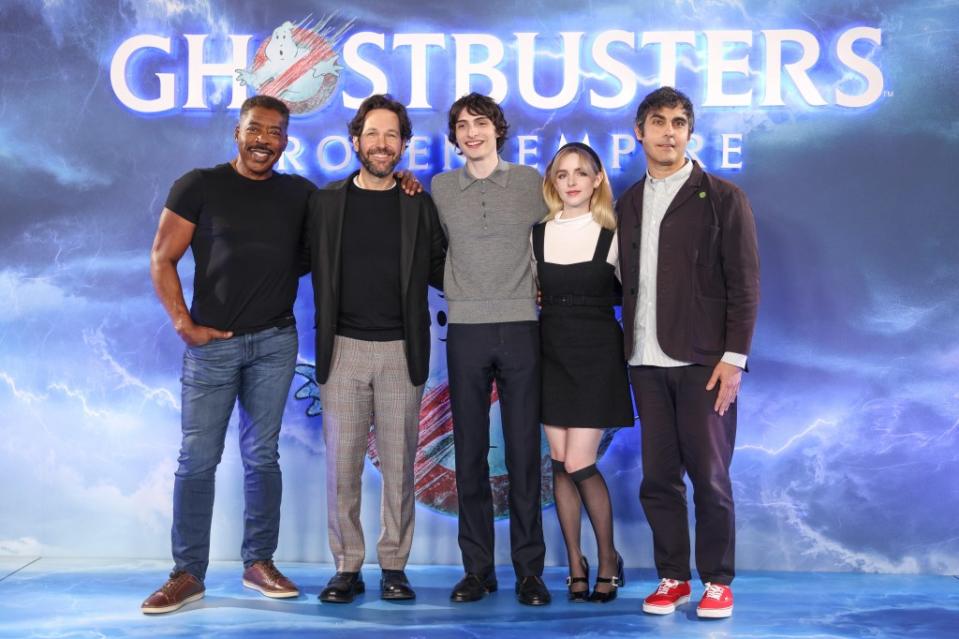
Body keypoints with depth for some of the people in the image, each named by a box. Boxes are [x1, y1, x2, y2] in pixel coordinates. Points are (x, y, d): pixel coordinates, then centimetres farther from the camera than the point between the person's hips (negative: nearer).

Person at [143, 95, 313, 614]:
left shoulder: (299, 194, 7)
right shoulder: (199, 186, -1)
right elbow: (162, 260, -1)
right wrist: (185, 325, -9)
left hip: (275, 342, 3)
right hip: (212, 342, -2)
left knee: (262, 455, 9)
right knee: (198, 459, 0)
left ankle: (259, 562, 20)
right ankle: (188, 573, 10)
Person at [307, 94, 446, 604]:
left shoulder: (420, 206, 7)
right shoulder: (326, 201, 7)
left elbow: (440, 272, 9)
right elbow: (315, 268, 8)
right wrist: (323, 331, -1)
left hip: (401, 351, 0)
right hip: (343, 349, 0)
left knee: (398, 464, 4)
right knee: (341, 463, 2)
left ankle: (394, 567, 15)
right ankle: (347, 568, 13)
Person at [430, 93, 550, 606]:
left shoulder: (530, 182, 6)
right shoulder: (440, 188, 8)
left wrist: (541, 289, 5)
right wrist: (455, 289, 8)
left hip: (521, 328, -1)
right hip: (466, 331, 1)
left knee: (523, 451, 0)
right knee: (469, 451, 4)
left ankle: (529, 570, 8)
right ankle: (477, 568, 13)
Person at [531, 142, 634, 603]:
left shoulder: (612, 236, -1)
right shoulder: (536, 234, 5)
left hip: (597, 355, -3)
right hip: (551, 353, 3)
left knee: (578, 464, -7)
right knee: (559, 462, 4)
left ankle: (608, 558, 14)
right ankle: (575, 565, 18)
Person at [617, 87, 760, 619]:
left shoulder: (722, 197, 1)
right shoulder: (628, 204, 13)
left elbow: (744, 284, -4)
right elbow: (626, 281, 12)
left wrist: (733, 357, -10)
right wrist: (629, 348, 1)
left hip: (703, 361, -4)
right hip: (647, 362, 4)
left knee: (709, 476, 2)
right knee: (658, 478, 8)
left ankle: (717, 581, 16)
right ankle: (672, 577, 20)